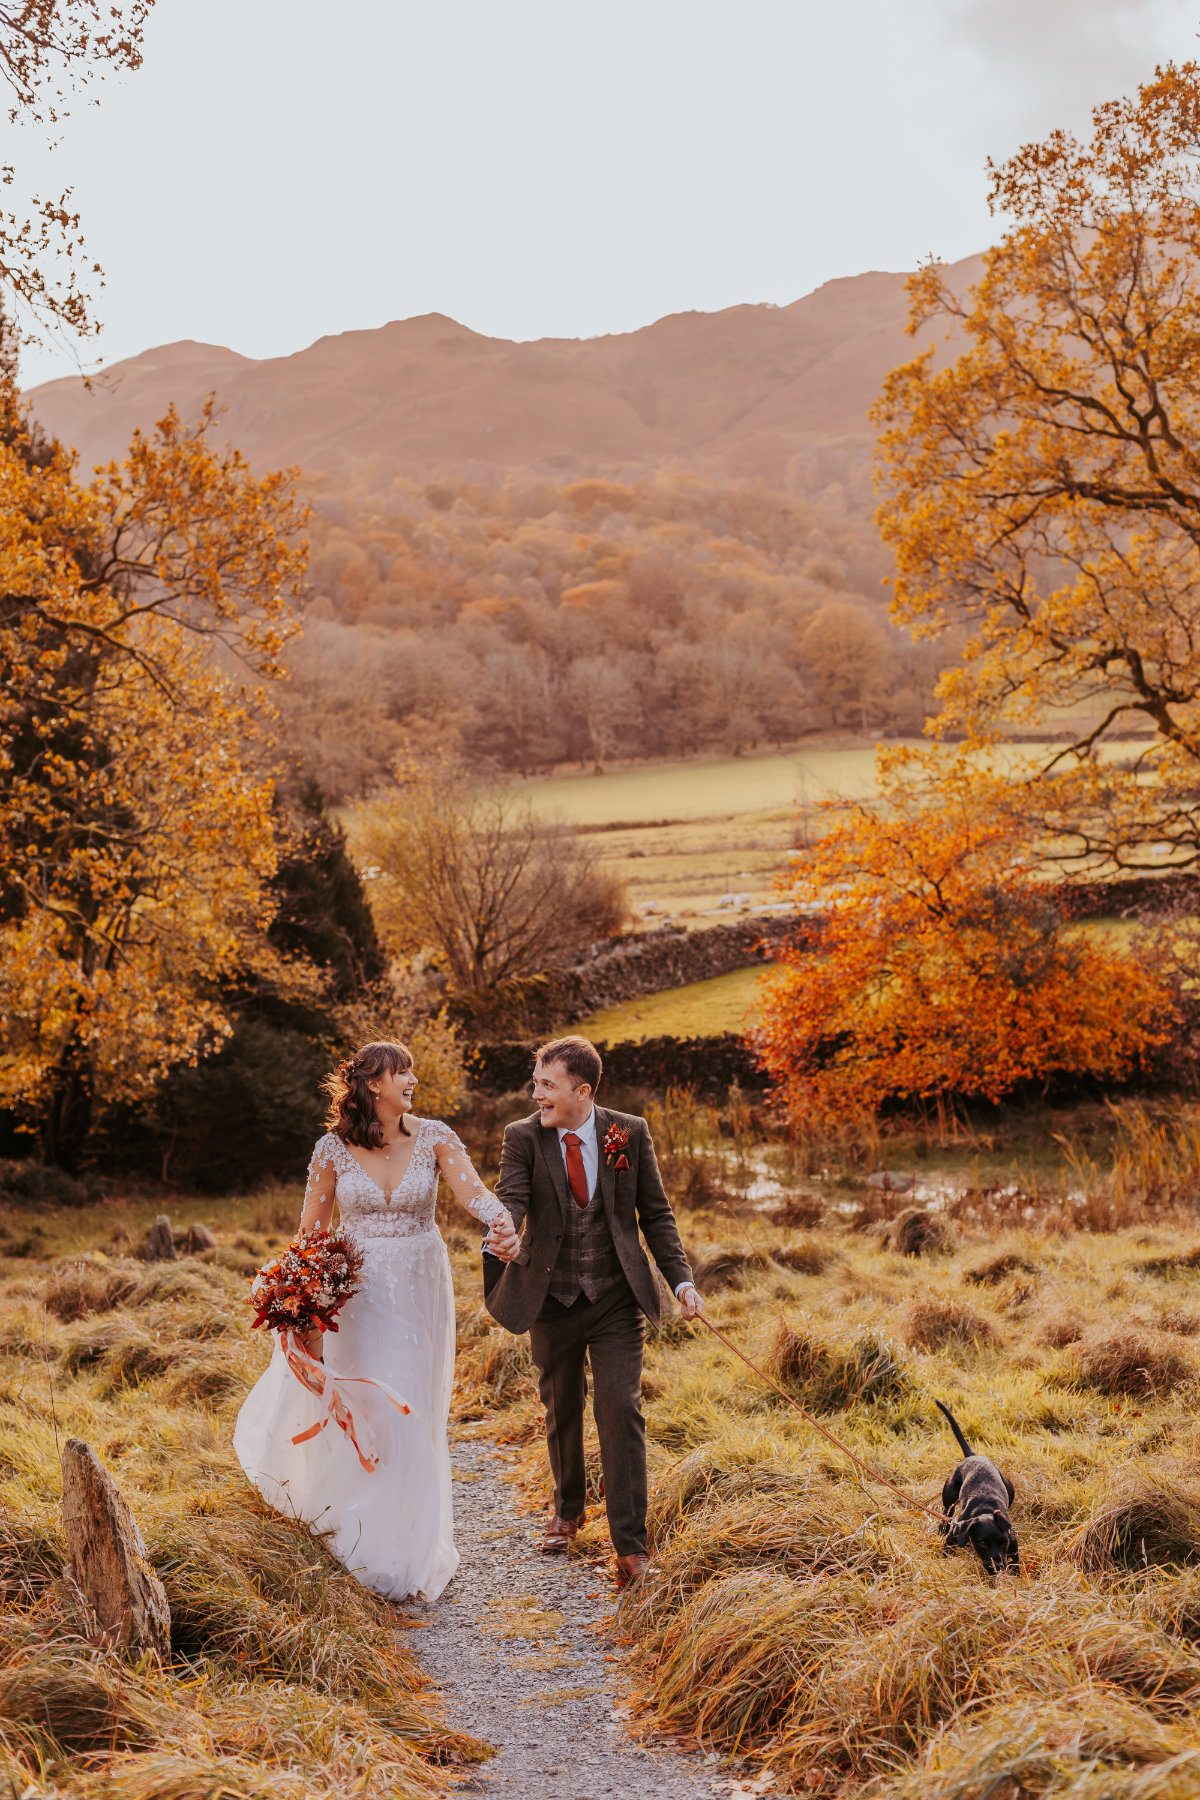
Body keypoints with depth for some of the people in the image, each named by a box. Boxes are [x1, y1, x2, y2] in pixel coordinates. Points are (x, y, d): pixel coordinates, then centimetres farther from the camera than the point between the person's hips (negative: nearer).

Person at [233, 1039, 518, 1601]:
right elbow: (311, 1233, 0)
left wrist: (501, 1222, -43)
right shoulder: (333, 1149, -6)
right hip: (356, 1291, -1)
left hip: (420, 1290, 1)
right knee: (358, 1412, 4)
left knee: (412, 1418, 5)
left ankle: (406, 1548, 22)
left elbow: (472, 1190, -21)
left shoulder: (433, 1137, -5)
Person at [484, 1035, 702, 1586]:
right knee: (561, 1411, 16)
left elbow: (656, 1213, 2)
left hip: (616, 1299, -1)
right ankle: (568, 1510, 41)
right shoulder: (523, 1138, -6)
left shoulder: (630, 1133, -4)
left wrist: (680, 1279, -8)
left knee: (621, 1412, -9)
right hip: (552, 1299, 2)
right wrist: (503, 1238, -43)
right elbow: (510, 1199, -20)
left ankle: (630, 1545, -5)